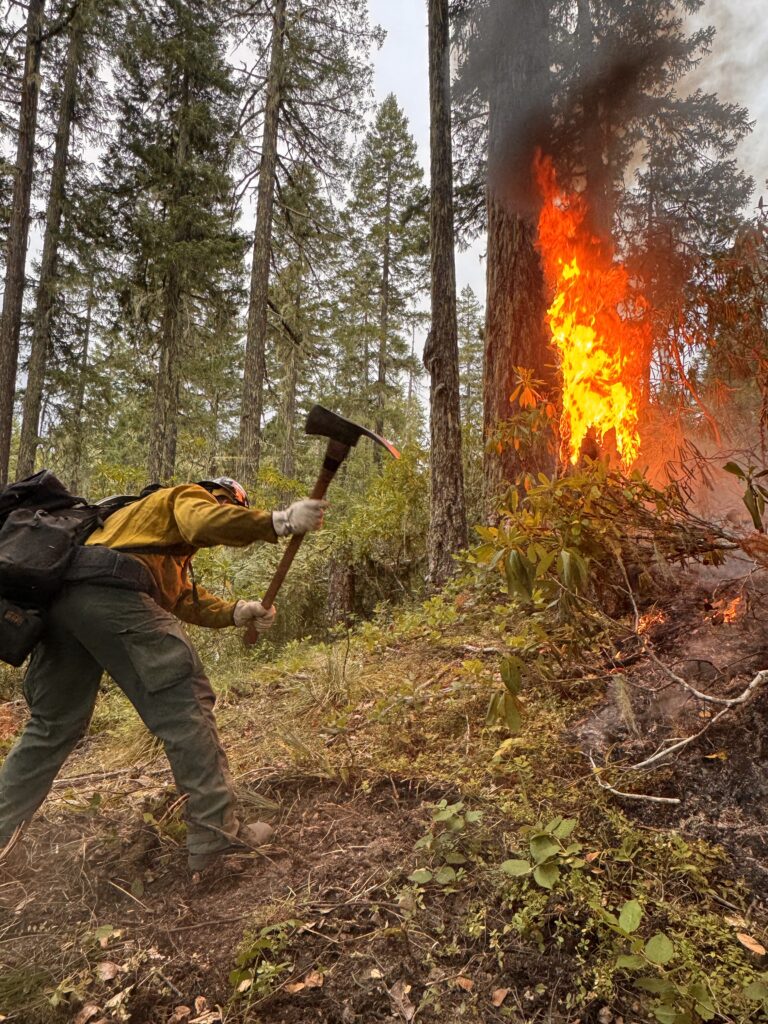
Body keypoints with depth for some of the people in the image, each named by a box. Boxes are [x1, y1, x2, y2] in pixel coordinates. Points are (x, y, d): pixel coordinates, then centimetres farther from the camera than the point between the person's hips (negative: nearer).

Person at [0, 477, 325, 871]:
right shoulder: (190, 496, 15)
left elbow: (187, 599, 27)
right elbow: (205, 522, -11)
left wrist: (237, 612, 15)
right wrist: (279, 522, -15)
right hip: (113, 592, -10)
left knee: (51, 726, 20)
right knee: (186, 705, -7)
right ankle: (214, 833, -7)